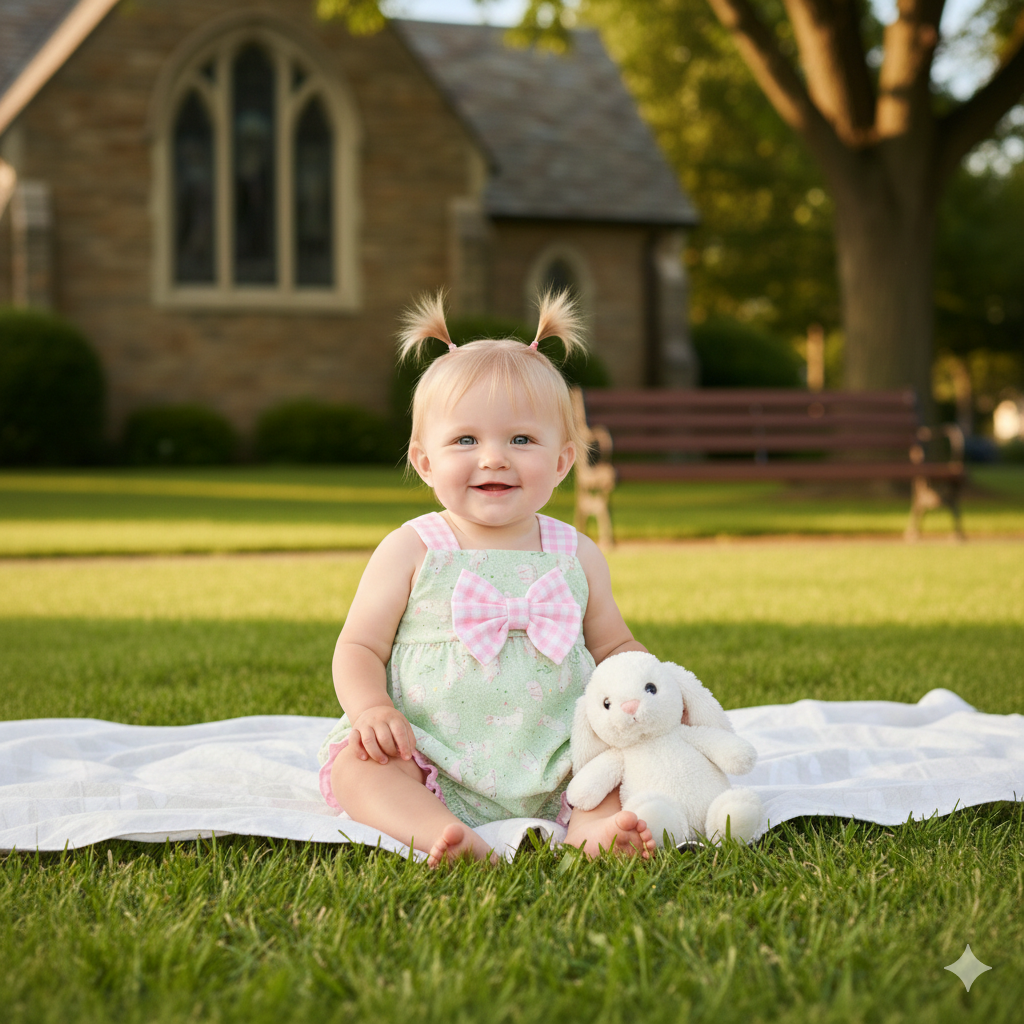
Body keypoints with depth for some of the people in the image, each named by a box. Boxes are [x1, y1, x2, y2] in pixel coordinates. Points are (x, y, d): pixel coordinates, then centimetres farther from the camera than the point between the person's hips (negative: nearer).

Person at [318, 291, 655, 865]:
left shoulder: (576, 556, 7)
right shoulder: (411, 552, 0)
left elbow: (614, 646, 17)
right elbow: (359, 647, 1)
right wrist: (371, 708, -19)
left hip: (552, 770, 2)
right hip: (430, 766, -2)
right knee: (355, 763, -26)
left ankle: (592, 825, -36)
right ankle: (445, 837, -44)